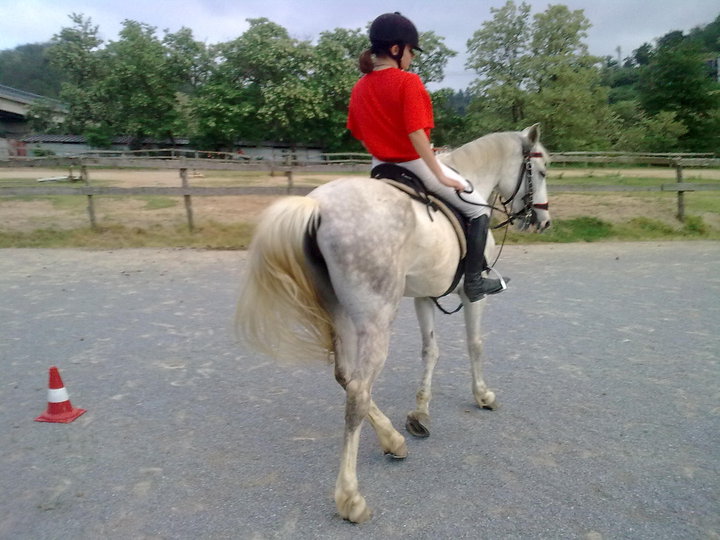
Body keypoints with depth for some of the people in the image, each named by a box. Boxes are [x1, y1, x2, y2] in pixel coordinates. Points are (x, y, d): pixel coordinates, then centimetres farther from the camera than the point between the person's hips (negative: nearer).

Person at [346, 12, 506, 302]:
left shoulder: (359, 89, 4)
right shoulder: (407, 82, -17)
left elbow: (360, 136, 10)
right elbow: (416, 133, -24)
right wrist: (440, 175, -20)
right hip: (414, 165, -7)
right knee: (479, 209, 8)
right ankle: (474, 281, 8)